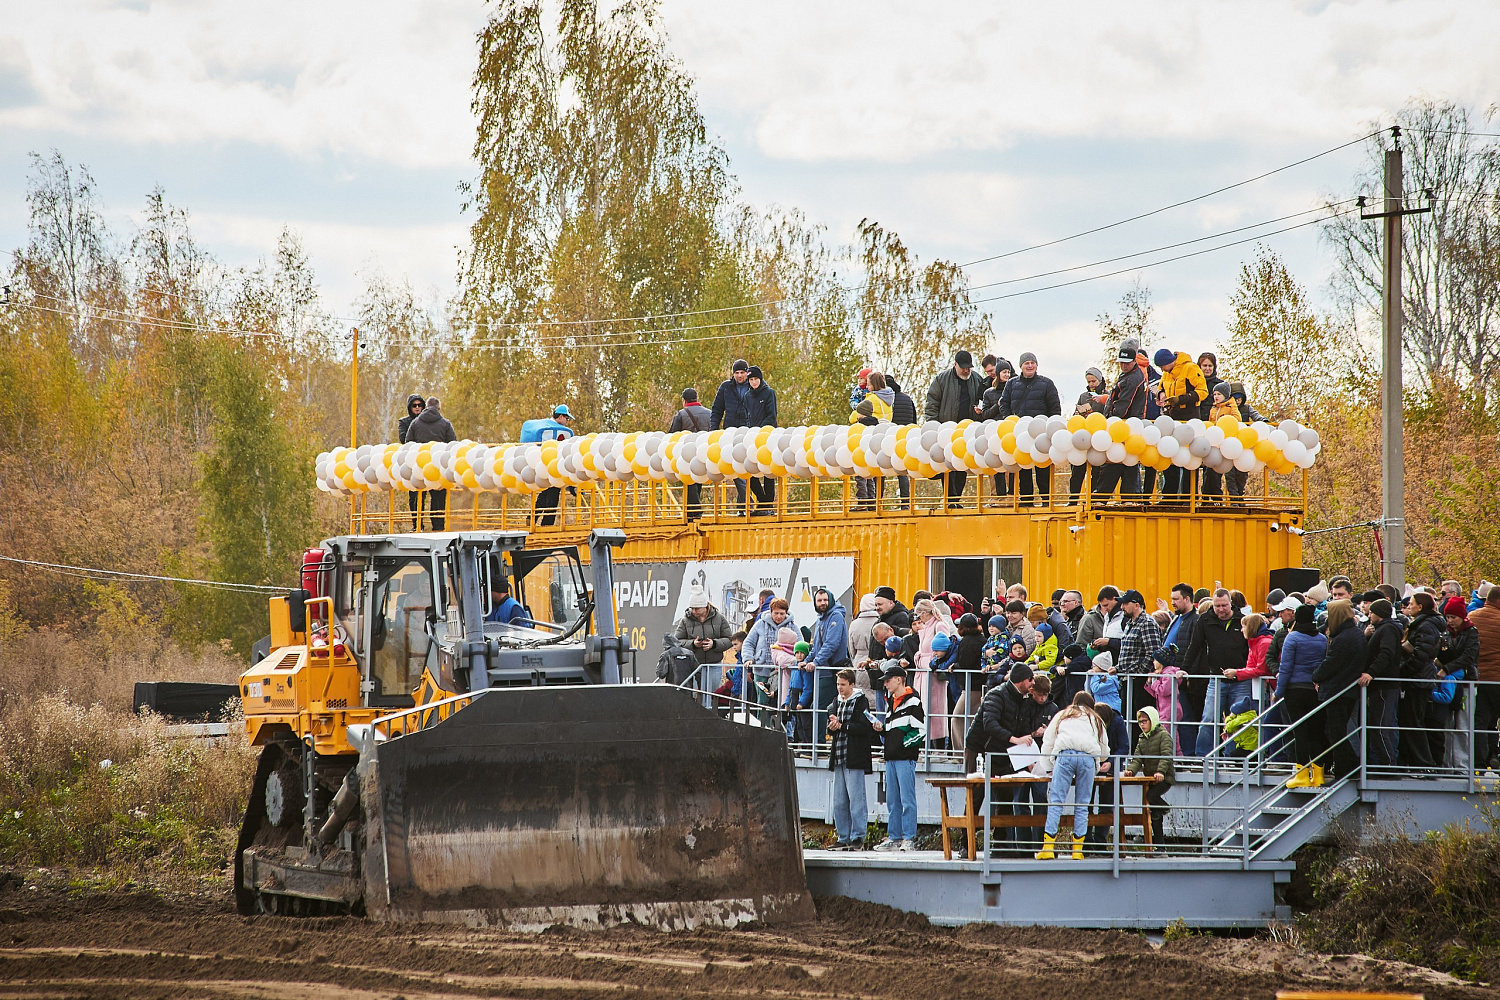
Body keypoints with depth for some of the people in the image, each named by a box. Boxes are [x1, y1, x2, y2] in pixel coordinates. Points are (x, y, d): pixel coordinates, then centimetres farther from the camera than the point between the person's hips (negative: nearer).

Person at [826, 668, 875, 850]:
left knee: (855, 799, -8)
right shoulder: (837, 702, 18)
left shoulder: (861, 702, -4)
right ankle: (844, 838, 12)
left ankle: (858, 837, -4)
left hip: (854, 759, -7)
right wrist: (832, 728, -3)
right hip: (839, 758, 7)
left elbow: (865, 728, -14)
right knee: (839, 801, 7)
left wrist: (841, 726, -13)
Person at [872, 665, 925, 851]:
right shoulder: (891, 703, 20)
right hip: (891, 758, 9)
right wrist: (881, 730, 8)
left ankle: (909, 840, -8)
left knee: (907, 799, -8)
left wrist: (904, 743, -14)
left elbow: (920, 730, -12)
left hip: (906, 758, -9)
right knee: (892, 801, 9)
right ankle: (894, 838, 13)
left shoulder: (912, 702, -6)